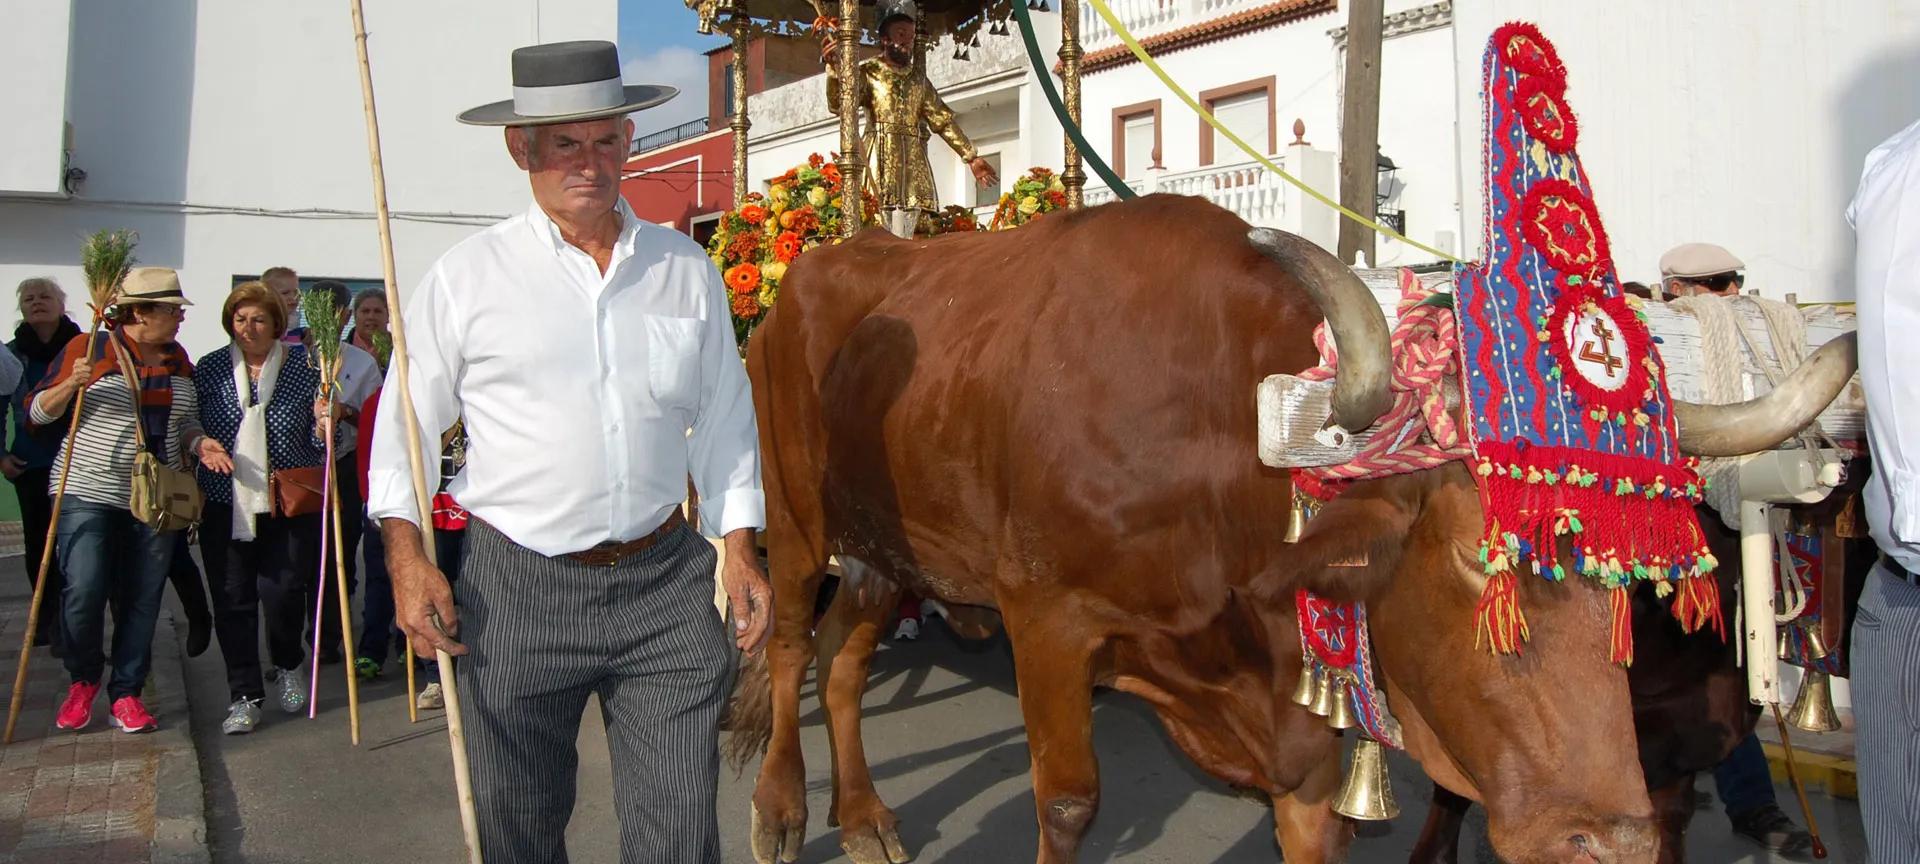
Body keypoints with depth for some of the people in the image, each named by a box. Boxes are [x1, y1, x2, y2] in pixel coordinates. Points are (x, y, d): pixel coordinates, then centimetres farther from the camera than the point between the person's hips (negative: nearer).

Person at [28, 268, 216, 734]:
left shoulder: (178, 359, 10)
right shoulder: (88, 349, -4)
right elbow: (39, 412, 0)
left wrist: (199, 443, -2)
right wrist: (71, 385, -19)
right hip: (89, 491, -4)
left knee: (142, 598, 5)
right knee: (83, 592, -12)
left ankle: (125, 694, 17)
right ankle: (83, 680, 14)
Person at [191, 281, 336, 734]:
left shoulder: (303, 365, 2)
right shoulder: (210, 368, 6)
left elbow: (316, 441, 5)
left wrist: (321, 421, -16)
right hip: (226, 504, 2)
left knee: (282, 590, -8)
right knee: (232, 598, 2)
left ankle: (288, 667, 22)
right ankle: (244, 696, 11)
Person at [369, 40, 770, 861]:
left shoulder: (688, 270, 7)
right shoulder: (466, 277, 0)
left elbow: (724, 418, 12)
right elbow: (404, 424, 4)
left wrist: (739, 546, 6)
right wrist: (405, 553, -6)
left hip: (665, 582, 1)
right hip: (517, 584, -1)